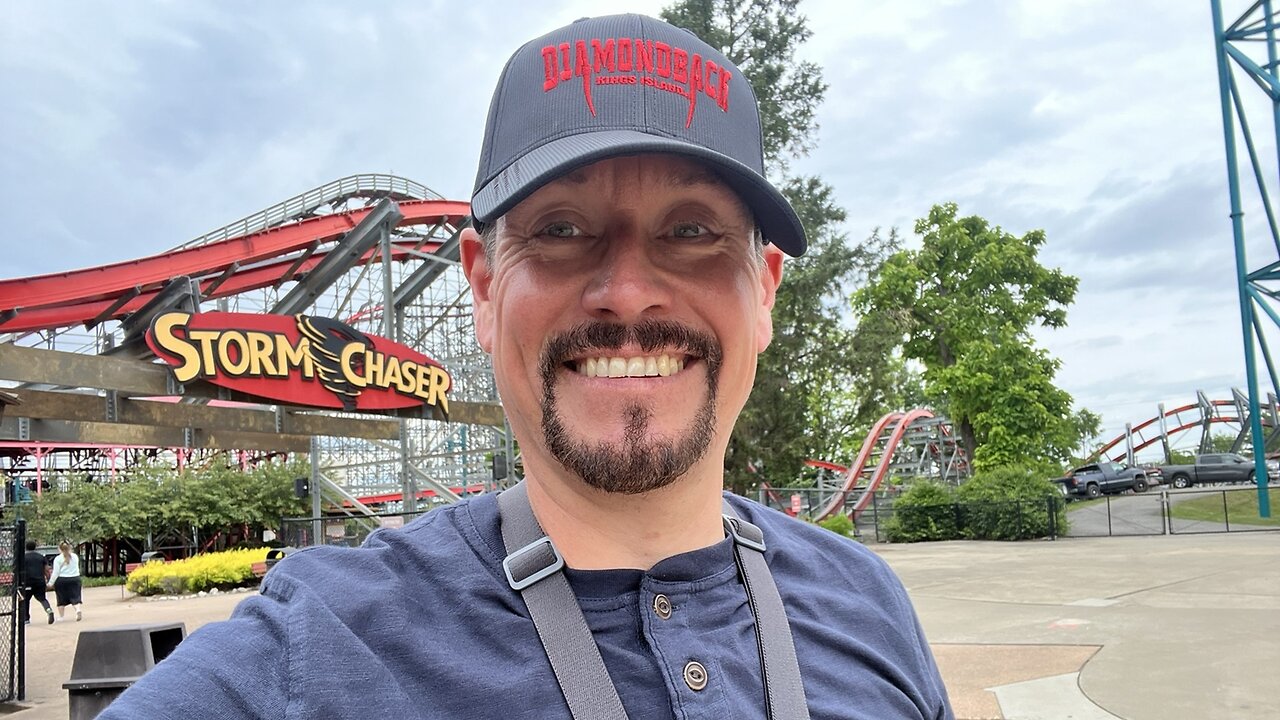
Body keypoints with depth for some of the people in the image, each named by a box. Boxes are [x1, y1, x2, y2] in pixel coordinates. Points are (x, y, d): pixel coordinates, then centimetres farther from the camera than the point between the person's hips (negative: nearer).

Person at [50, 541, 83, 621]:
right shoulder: (75, 556, 4)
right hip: (75, 579, 3)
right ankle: (78, 610, -24)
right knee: (75, 597, 1)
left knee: (61, 599, 10)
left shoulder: (58, 558, -9)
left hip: (61, 581, -3)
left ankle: (61, 616, 15)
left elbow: (55, 573, -10)